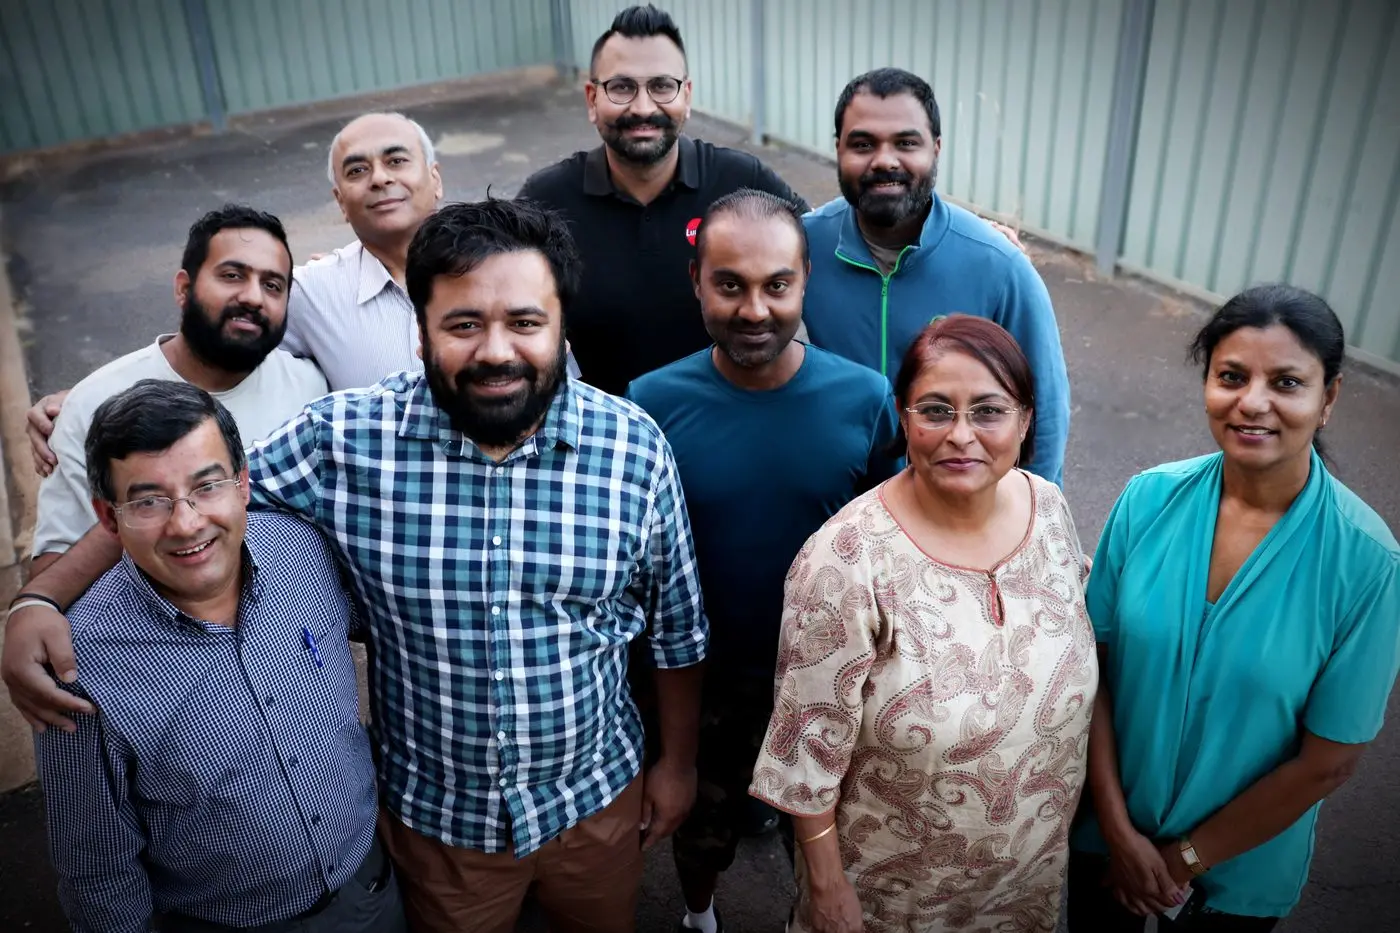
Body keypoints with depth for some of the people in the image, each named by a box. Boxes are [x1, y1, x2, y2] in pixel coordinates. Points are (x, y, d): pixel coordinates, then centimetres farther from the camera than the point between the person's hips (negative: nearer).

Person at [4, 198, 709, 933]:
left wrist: (677, 762, 4)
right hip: (434, 811, 0)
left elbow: (676, 626, -5)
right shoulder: (346, 438, -19)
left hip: (599, 796, 1)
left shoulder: (635, 447, -17)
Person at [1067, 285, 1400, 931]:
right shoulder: (1150, 498, -14)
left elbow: (1328, 761, -16)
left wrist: (1186, 857, -10)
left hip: (1244, 865, -1)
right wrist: (1118, 829, -12)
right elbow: (1092, 660, -10)